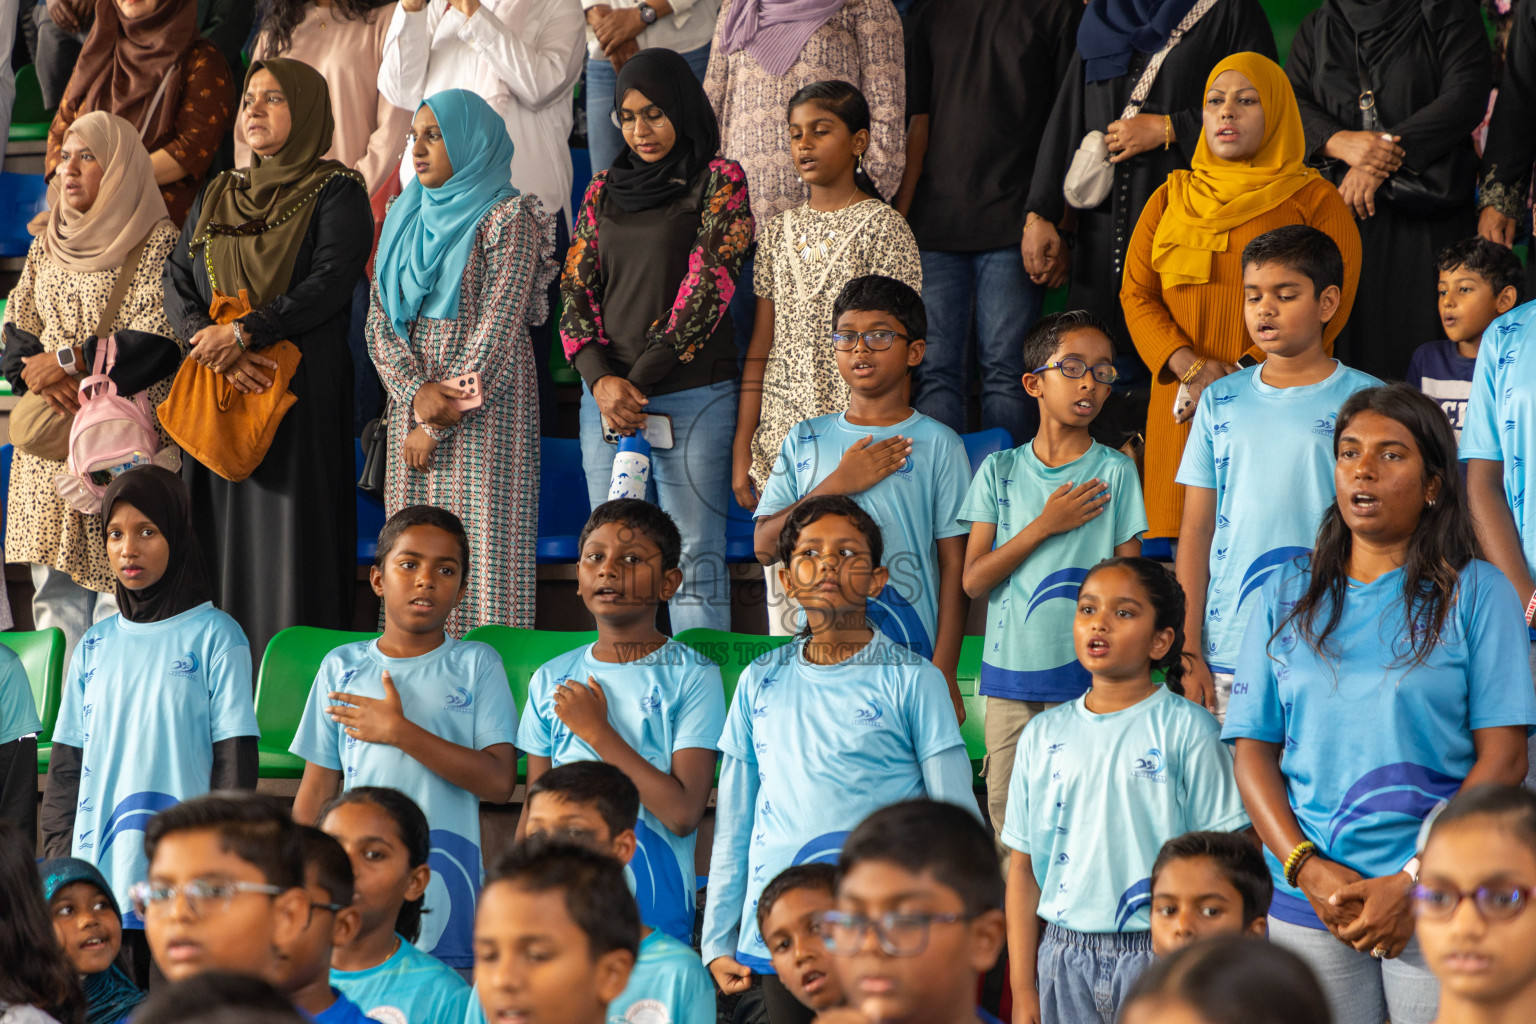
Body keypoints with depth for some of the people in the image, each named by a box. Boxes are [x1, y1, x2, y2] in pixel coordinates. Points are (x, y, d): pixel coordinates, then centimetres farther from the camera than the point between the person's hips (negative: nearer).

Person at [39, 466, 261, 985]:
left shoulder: (215, 637, 0)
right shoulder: (95, 646, 12)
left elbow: (235, 762, -2)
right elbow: (67, 763, 14)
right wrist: (57, 859, 6)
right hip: (97, 867, 4)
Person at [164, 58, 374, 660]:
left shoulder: (336, 194, 2)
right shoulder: (216, 199, 18)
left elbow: (329, 283, -12)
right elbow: (176, 286, 8)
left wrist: (243, 333, -18)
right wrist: (208, 341, -12)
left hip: (299, 396, -5)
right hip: (217, 394, 5)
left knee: (289, 537, -10)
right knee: (221, 538, 1)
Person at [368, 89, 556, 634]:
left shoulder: (508, 219, -5)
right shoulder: (405, 219, 15)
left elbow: (499, 329, -11)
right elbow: (381, 321, 8)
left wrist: (438, 426, -12)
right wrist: (416, 391, -11)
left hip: (484, 407, -6)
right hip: (412, 404, 6)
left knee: (483, 550, -8)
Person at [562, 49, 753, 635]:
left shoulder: (718, 184, 1)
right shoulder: (604, 191, 16)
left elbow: (708, 284, -8)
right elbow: (577, 287, 10)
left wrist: (640, 381, -11)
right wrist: (601, 379, -7)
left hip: (691, 394, -5)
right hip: (605, 394, 5)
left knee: (694, 560, -6)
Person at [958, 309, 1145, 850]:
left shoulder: (1115, 472, 3)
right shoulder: (999, 471, 7)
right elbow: (974, 580, 0)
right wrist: (1046, 525, -9)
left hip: (1089, 679, -2)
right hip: (1010, 676, 2)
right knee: (1007, 821, 2)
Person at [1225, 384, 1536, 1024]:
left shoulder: (1476, 593, 2)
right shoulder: (1286, 596, 12)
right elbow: (1253, 753, 7)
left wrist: (1417, 883, -12)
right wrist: (1308, 870, -8)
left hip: (1438, 906, -2)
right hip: (1305, 902, 2)